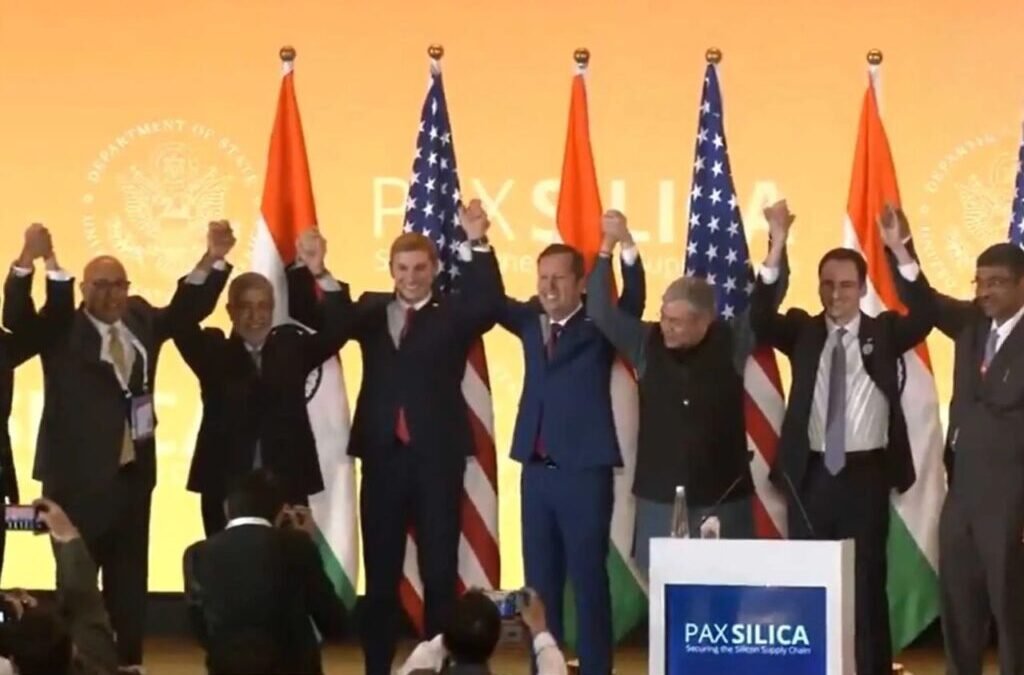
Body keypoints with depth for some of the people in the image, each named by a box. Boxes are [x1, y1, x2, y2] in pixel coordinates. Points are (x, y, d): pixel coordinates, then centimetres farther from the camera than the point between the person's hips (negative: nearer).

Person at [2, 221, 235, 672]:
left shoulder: (141, 321, 12)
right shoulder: (62, 330, -5)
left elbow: (189, 309, 12)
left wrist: (213, 259, -3)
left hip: (133, 469, 6)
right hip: (79, 472, -6)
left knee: (129, 573, 12)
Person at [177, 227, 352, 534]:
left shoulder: (291, 345, 9)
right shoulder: (214, 352, 5)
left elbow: (338, 329, -4)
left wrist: (319, 272, -22)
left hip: (286, 488, 1)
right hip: (226, 490, -1)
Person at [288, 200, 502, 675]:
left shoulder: (453, 313, 2)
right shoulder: (371, 310, 10)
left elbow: (489, 306, -17)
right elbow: (310, 317, 3)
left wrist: (478, 245, -31)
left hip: (437, 454, -2)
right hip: (382, 453, 2)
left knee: (439, 570, 3)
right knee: (380, 570, 8)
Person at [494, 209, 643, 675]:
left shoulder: (598, 326, -3)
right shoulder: (530, 322, 11)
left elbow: (632, 302, -18)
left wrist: (625, 246, -33)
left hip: (584, 470, -5)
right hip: (537, 470, 5)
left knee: (587, 579, -1)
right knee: (539, 581, 9)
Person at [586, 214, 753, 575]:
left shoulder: (730, 345, -3)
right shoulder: (648, 344, 0)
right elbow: (602, 312, -5)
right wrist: (609, 247, -12)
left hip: (723, 499, -1)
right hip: (659, 498, 1)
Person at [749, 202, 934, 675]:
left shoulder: (884, 331, 4)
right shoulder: (802, 331, 6)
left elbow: (924, 316, -14)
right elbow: (760, 319, -12)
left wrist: (900, 249, -26)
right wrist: (777, 246, -24)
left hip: (866, 473, -1)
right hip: (810, 473, 1)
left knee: (867, 579, 4)